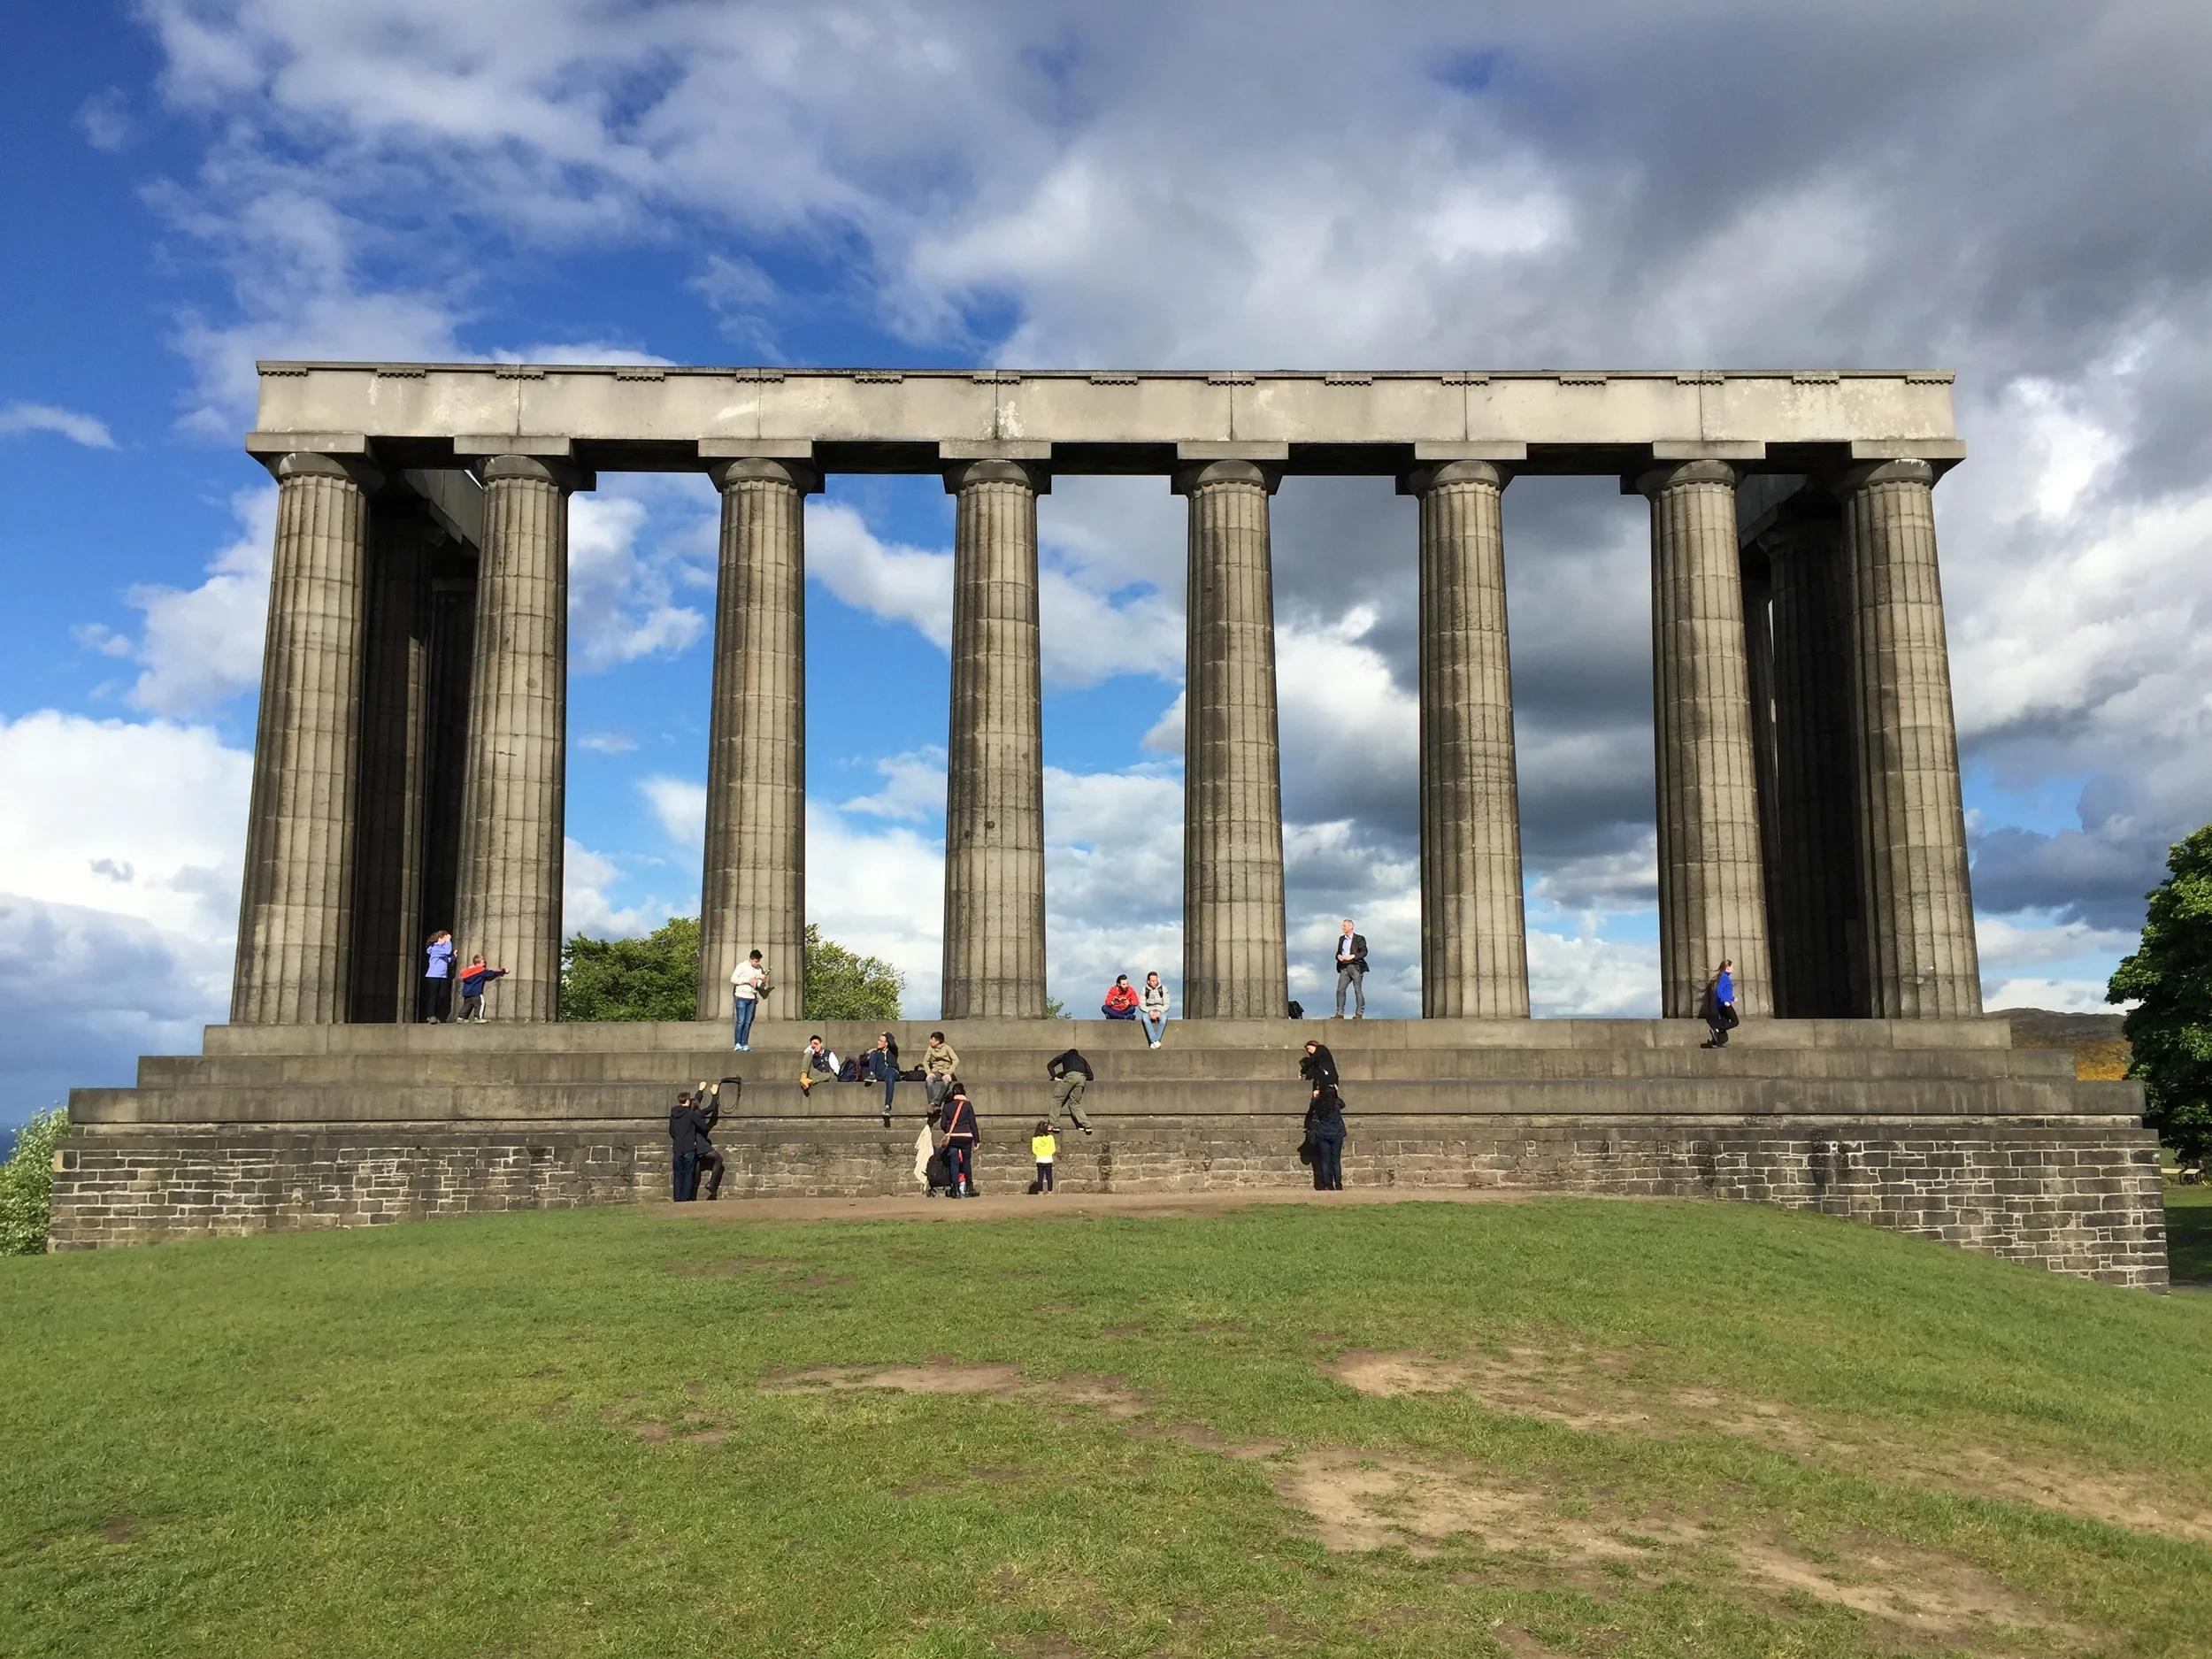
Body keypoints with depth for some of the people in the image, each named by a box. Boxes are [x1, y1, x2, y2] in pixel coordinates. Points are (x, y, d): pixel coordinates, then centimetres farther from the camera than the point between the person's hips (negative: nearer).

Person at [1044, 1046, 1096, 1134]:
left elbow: (1050, 1065, 31)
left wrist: (1055, 1077, 25)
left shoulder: (1064, 1056, 35)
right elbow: (1090, 1076, 29)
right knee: (1075, 1103, 13)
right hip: (1082, 1078, 4)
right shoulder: (1082, 1059, 38)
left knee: (1057, 1098, 6)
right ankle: (1086, 1125, 1)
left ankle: (1053, 1124, 0)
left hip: (1070, 1075, -4)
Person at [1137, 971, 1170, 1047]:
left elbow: (1166, 1004, 0)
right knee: (1145, 1018, -36)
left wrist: (1160, 1012, -18)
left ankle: (1153, 1042, -32)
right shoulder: (1144, 990, 3)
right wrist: (1149, 1011, -17)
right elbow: (1141, 1005, 1)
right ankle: (1155, 1041, -41)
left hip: (1161, 1011, 0)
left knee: (1163, 1019, -36)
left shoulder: (1163, 989, 2)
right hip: (1149, 1011, 1)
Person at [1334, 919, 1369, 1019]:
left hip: (1356, 967, -5)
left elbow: (1364, 952, -7)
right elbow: (1338, 951, 21)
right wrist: (1338, 956, -2)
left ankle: (1359, 1014, 2)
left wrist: (1352, 956, -19)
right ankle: (1340, 1014, -2)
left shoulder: (1359, 939, 0)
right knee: (1340, 989, -4)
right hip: (1344, 967, 5)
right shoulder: (1341, 939, 18)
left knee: (1358, 990, -2)